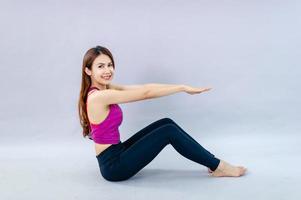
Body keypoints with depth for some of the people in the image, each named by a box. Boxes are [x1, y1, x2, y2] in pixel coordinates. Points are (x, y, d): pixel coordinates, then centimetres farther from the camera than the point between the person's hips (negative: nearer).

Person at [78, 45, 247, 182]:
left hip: (117, 153, 9)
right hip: (113, 165, -9)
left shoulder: (105, 90, 6)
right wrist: (183, 88, -15)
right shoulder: (99, 96, -22)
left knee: (166, 123, 5)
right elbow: (145, 93, -22)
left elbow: (143, 88, 0)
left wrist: (183, 87, -3)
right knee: (169, 131, -12)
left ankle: (210, 159, 12)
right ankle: (218, 167, 1)